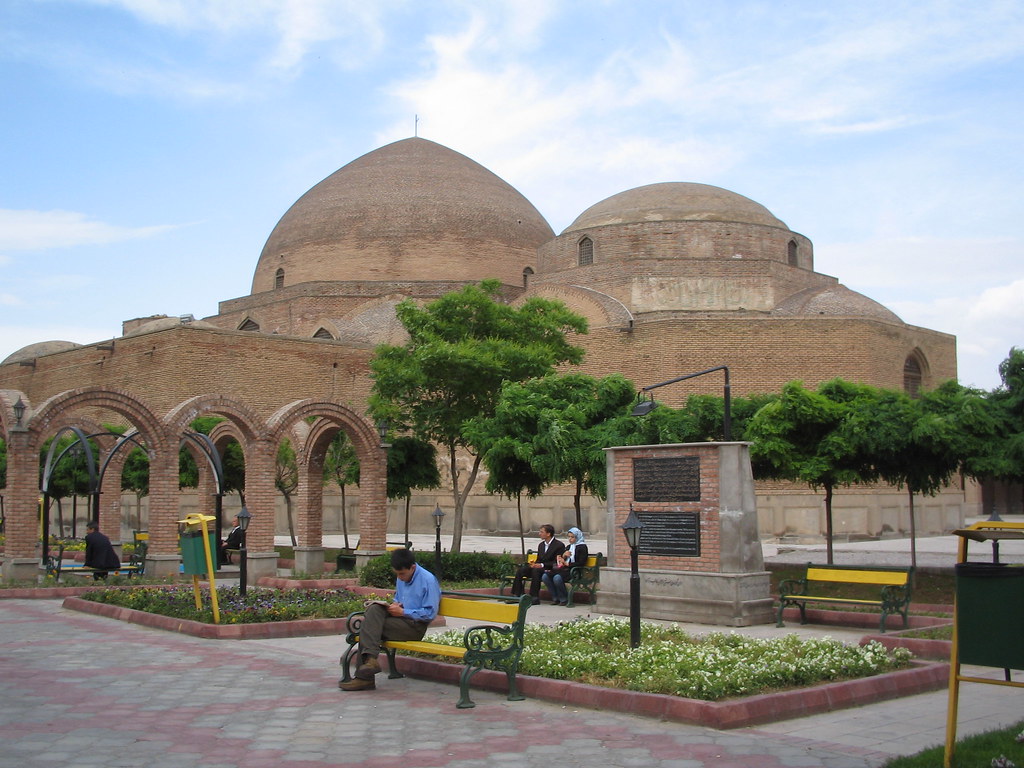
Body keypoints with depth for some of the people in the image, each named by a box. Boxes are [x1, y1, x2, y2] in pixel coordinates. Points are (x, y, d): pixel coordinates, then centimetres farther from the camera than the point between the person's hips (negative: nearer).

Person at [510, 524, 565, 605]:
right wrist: (534, 564, -1)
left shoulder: (559, 545, -5)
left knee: (536, 570, -36)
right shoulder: (541, 545, 19)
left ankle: (535, 597, -33)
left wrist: (542, 565, -20)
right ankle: (517, 595, -15)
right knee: (520, 570, -16)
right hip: (538, 567, 7)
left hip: (550, 570, -7)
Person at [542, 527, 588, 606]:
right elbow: (558, 560, 22)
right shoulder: (568, 547, 25)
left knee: (557, 578, -35)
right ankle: (555, 598, -8)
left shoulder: (582, 547, 3)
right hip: (564, 569, 7)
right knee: (545, 576, -17)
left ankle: (564, 599, -15)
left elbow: (581, 563, -9)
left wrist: (567, 564, -11)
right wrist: (563, 556, 1)